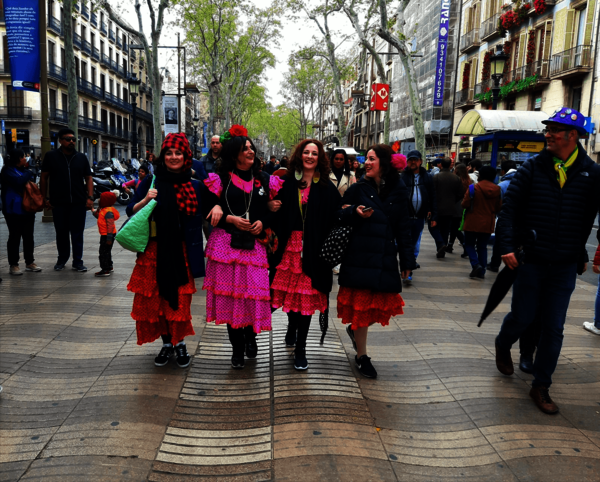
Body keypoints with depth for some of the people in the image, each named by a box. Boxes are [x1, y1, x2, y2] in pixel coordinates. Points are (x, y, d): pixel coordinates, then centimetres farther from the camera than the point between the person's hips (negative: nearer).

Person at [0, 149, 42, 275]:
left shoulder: (24, 170, 14)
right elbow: (18, 182, -27)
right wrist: (29, 173, -11)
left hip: (28, 209, 7)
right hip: (14, 210, -7)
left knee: (28, 236, 11)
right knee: (15, 237, -1)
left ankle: (30, 262, 19)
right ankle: (13, 264, 7)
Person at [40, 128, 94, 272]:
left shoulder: (82, 157, 9)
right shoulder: (51, 156, 4)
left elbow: (88, 178, 9)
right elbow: (44, 178, 6)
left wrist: (90, 197, -2)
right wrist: (45, 198, 0)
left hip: (79, 202, 1)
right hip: (58, 203, 0)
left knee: (77, 233, 2)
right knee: (61, 232, 10)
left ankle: (78, 261, 9)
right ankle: (62, 259, 25)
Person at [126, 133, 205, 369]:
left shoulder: (194, 186, 5)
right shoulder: (151, 181, 2)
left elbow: (201, 218, 13)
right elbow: (131, 211, 3)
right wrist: (145, 200, -13)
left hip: (181, 252, 0)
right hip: (154, 251, 0)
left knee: (180, 300, 4)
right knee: (155, 299, 6)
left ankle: (180, 342, 24)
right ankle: (166, 343, 25)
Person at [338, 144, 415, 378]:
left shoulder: (399, 190, 5)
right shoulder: (358, 188, 1)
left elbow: (403, 227, 7)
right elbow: (340, 216, 4)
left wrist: (407, 260, 7)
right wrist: (355, 212, -18)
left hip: (385, 259, 2)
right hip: (359, 256, -2)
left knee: (382, 304, 7)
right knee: (360, 304, 3)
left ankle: (354, 329, 38)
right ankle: (361, 356, 19)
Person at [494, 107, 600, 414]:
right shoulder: (533, 167, -4)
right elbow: (510, 207, -6)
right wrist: (507, 245, -13)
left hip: (565, 266, 1)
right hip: (531, 261, -1)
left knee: (554, 328, 7)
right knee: (522, 317, 8)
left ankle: (541, 387, 22)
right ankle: (502, 346, 42)